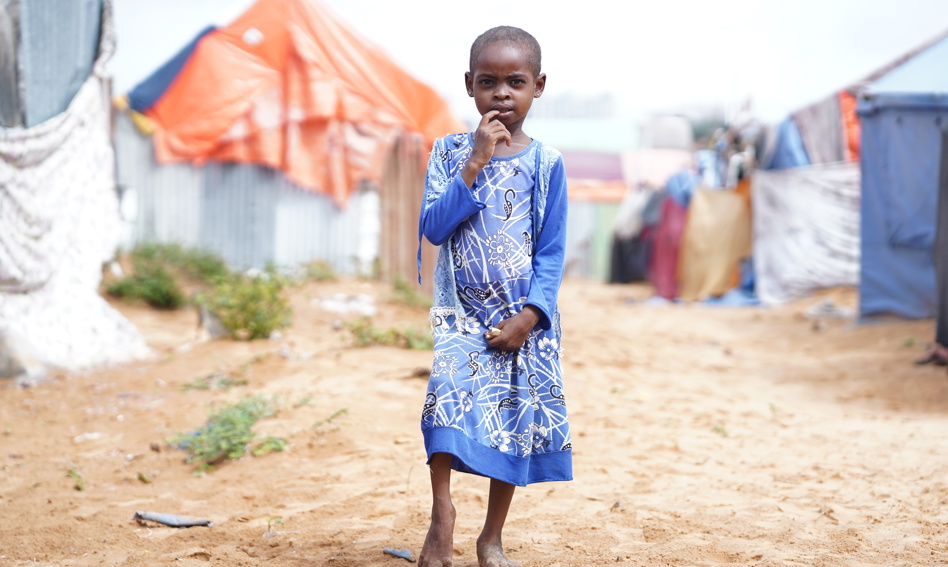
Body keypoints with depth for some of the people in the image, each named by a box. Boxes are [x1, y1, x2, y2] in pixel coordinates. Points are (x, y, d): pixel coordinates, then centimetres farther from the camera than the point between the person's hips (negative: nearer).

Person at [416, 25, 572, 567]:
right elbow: (432, 228, -11)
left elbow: (552, 251, 0)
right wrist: (475, 165, -17)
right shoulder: (450, 152, 1)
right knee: (450, 389, -25)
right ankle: (442, 508, -12)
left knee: (518, 419, 4)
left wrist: (530, 315, -12)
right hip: (461, 309, -1)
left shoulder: (546, 162, 0)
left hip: (524, 319, 1)